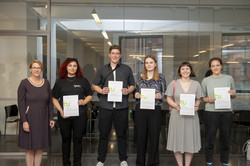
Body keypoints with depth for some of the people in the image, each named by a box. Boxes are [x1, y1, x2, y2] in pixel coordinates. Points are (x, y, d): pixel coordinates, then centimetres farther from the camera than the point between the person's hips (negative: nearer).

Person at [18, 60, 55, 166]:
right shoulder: (24, 83, -5)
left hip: (43, 119, 4)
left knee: (40, 146, 10)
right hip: (29, 118, -3)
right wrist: (24, 121, -14)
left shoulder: (46, 83, 6)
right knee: (30, 147, 2)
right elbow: (21, 103, -8)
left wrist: (51, 118, 5)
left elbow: (50, 102, 10)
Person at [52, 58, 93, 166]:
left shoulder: (83, 81, 8)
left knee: (78, 139, 3)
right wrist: (60, 110, -8)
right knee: (65, 139, 9)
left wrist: (83, 102, -9)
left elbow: (90, 95, 11)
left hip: (80, 115, 0)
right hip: (64, 115, 1)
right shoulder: (60, 82, 8)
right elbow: (55, 99, 7)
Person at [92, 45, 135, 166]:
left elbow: (132, 85, 14)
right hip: (105, 106, 0)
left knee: (121, 133, 8)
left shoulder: (127, 69, 10)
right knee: (103, 133, 5)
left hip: (122, 106, 0)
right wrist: (101, 91, -6)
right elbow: (94, 85, 14)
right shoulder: (102, 70, 11)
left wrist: (128, 91, -8)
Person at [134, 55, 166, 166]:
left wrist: (160, 96, -14)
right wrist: (136, 95, -5)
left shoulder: (161, 78, 5)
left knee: (154, 136, 3)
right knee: (141, 136, 7)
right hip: (140, 110, 2)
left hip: (155, 110, -2)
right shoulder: (140, 78, 10)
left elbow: (165, 94, 6)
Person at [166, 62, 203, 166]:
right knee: (177, 140, 2)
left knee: (190, 141, 4)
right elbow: (169, 98, 5)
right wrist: (175, 106, -13)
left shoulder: (196, 84, 8)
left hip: (191, 116, 1)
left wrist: (197, 106, -8)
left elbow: (198, 99, 12)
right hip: (177, 115, -1)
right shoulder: (173, 83, 4)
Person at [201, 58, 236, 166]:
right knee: (210, 140, 3)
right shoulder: (206, 80, 6)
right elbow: (202, 97, 9)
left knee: (225, 139, 8)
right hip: (210, 112, -1)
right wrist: (208, 99, -11)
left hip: (226, 112, 1)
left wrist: (233, 94, -7)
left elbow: (233, 96, 15)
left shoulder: (229, 78, 8)